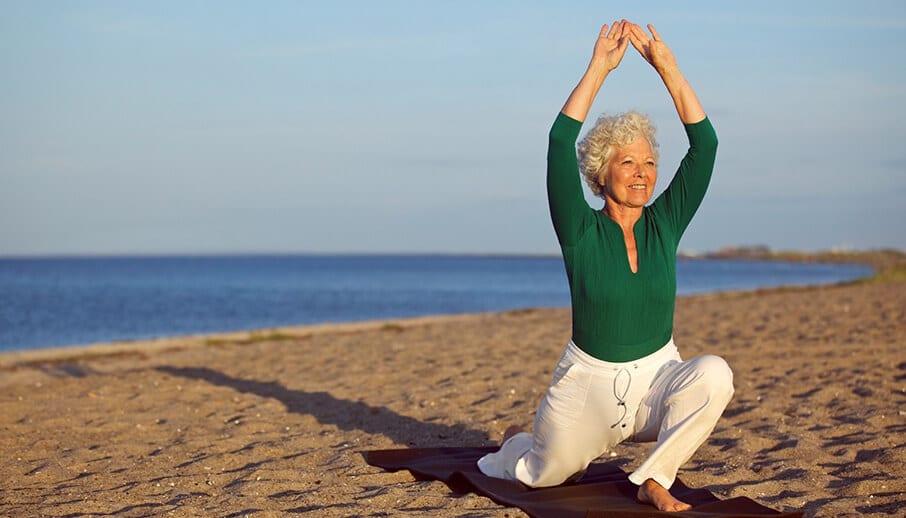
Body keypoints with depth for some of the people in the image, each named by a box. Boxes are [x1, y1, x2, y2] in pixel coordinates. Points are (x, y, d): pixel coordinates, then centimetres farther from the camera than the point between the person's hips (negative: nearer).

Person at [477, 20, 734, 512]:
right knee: (546, 474, 3)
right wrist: (598, 69, -21)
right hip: (589, 384, -1)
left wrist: (667, 67, -15)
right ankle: (514, 446, 41)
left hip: (657, 378, 1)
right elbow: (560, 143, -21)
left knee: (714, 375, -29)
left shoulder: (664, 225, -1)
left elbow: (704, 143, -9)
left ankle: (654, 480, -14)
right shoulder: (581, 231, -9)